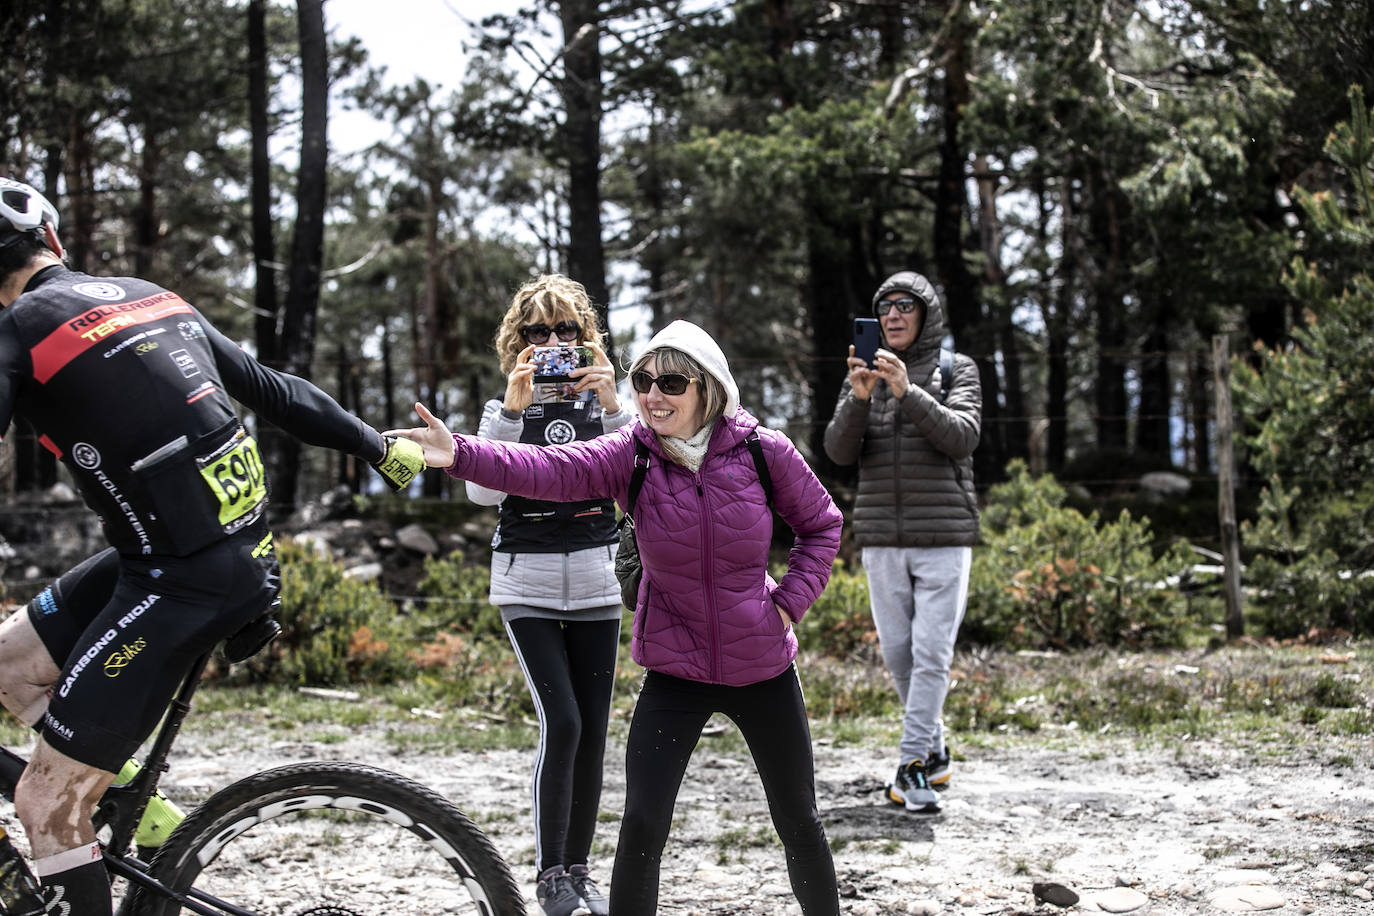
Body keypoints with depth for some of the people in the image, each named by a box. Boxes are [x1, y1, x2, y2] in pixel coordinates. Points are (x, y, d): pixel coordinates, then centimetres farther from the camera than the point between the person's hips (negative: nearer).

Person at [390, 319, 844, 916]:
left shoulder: (763, 451, -10)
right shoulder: (631, 454, -10)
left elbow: (821, 525, 6)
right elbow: (547, 469, -27)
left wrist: (791, 602, -5)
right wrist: (460, 454, -43)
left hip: (764, 669, 0)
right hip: (675, 671, 0)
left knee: (799, 823, 14)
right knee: (641, 827, -8)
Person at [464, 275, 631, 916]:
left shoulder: (600, 405, 5)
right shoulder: (505, 410, 3)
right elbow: (483, 491, -14)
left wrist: (611, 405, -22)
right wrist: (513, 409, -22)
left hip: (594, 581, 2)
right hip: (526, 581, -2)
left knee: (594, 731, 3)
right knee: (562, 724, -14)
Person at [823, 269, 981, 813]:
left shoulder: (956, 370, 3)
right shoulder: (864, 373, 10)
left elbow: (962, 437, -13)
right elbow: (839, 451, -2)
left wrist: (908, 392, -25)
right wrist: (859, 398, -20)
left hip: (943, 538, -3)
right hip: (882, 538, 3)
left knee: (932, 653, -9)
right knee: (897, 652, 7)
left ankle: (911, 767, -7)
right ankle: (934, 752, 24)